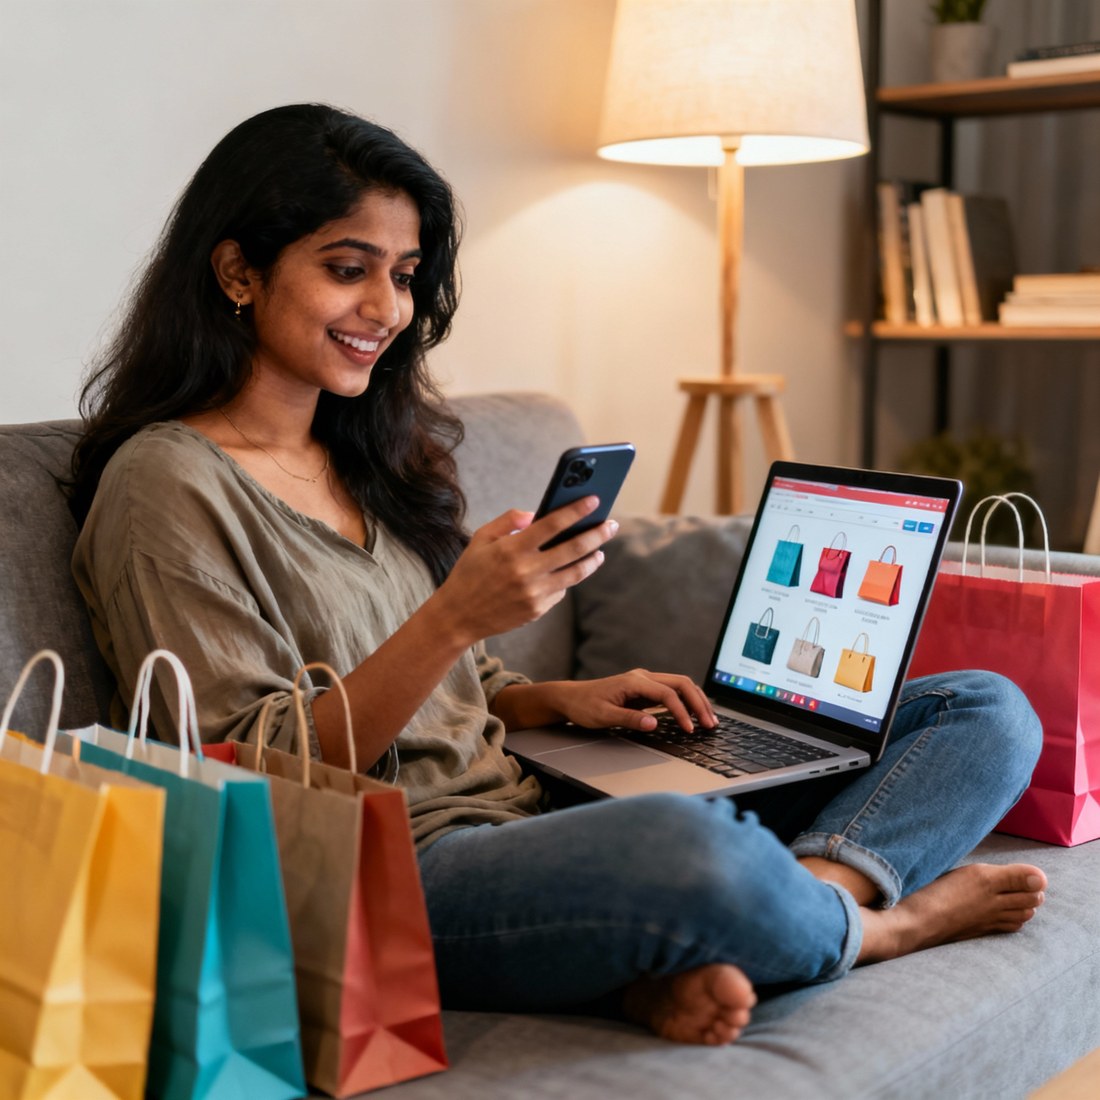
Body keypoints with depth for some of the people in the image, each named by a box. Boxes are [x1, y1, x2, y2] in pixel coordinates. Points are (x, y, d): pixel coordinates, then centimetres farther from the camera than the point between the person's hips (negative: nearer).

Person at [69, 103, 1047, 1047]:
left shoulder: (368, 455, 19)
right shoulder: (165, 486, -5)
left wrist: (555, 700, 4)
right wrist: (458, 615, -21)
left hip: (529, 814, 9)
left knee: (991, 712, 0)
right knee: (688, 847, -43)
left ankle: (690, 961, -24)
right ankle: (879, 923, -7)